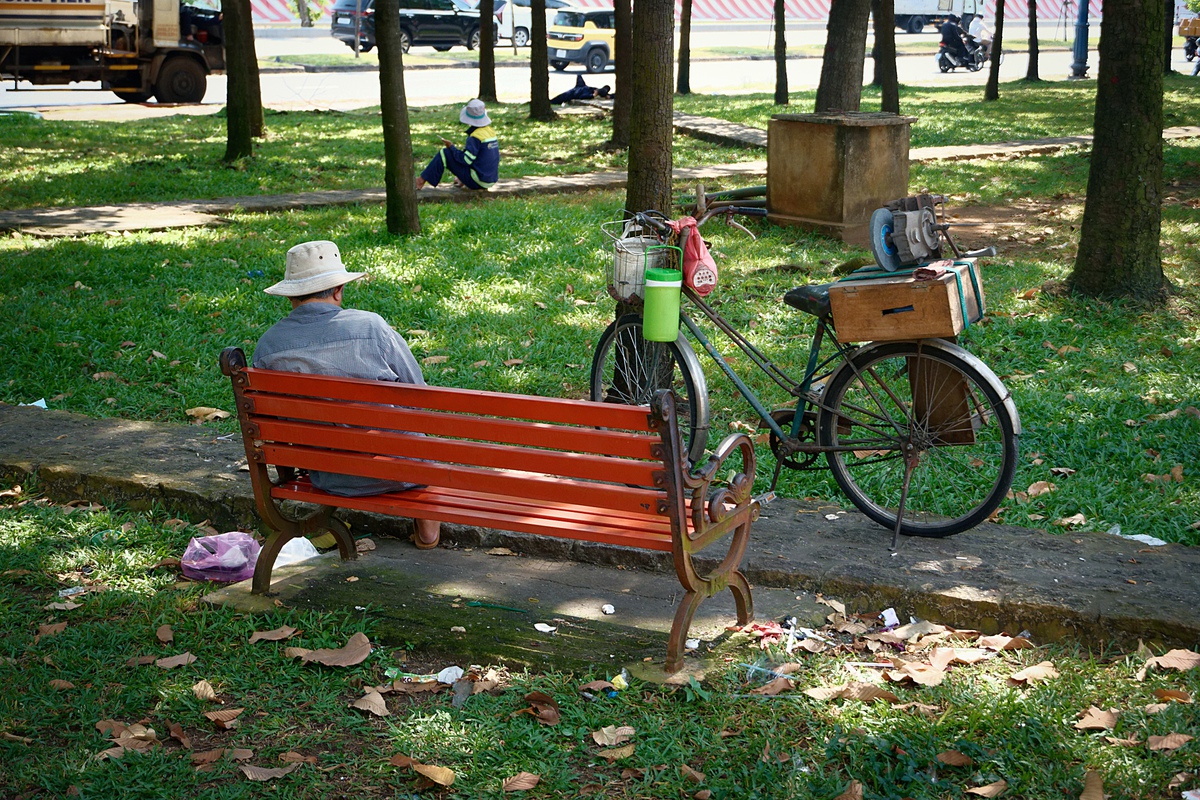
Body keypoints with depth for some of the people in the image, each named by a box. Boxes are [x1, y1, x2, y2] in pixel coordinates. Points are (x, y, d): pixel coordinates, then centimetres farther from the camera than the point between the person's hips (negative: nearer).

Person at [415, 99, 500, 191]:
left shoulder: (475, 137, -19)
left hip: (478, 181, -8)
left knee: (444, 153, -3)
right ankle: (462, 181, 26)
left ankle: (422, 180, 2)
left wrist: (451, 147, -7)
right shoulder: (491, 131, 6)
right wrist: (466, 148, 20)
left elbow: (466, 160, -20)